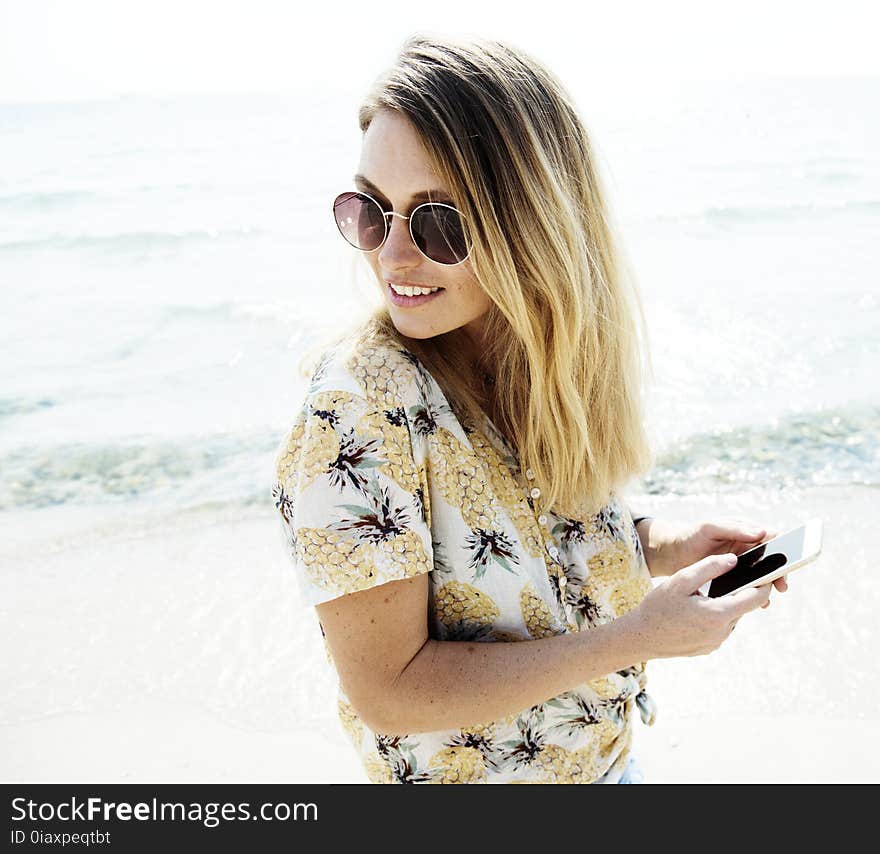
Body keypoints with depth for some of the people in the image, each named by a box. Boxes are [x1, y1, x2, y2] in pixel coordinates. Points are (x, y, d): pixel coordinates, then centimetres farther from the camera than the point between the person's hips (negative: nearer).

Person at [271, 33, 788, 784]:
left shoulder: (555, 358, -11)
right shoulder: (360, 405, -28)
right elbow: (389, 690, -26)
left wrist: (658, 546, -12)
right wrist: (637, 637, -26)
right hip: (463, 772, -5)